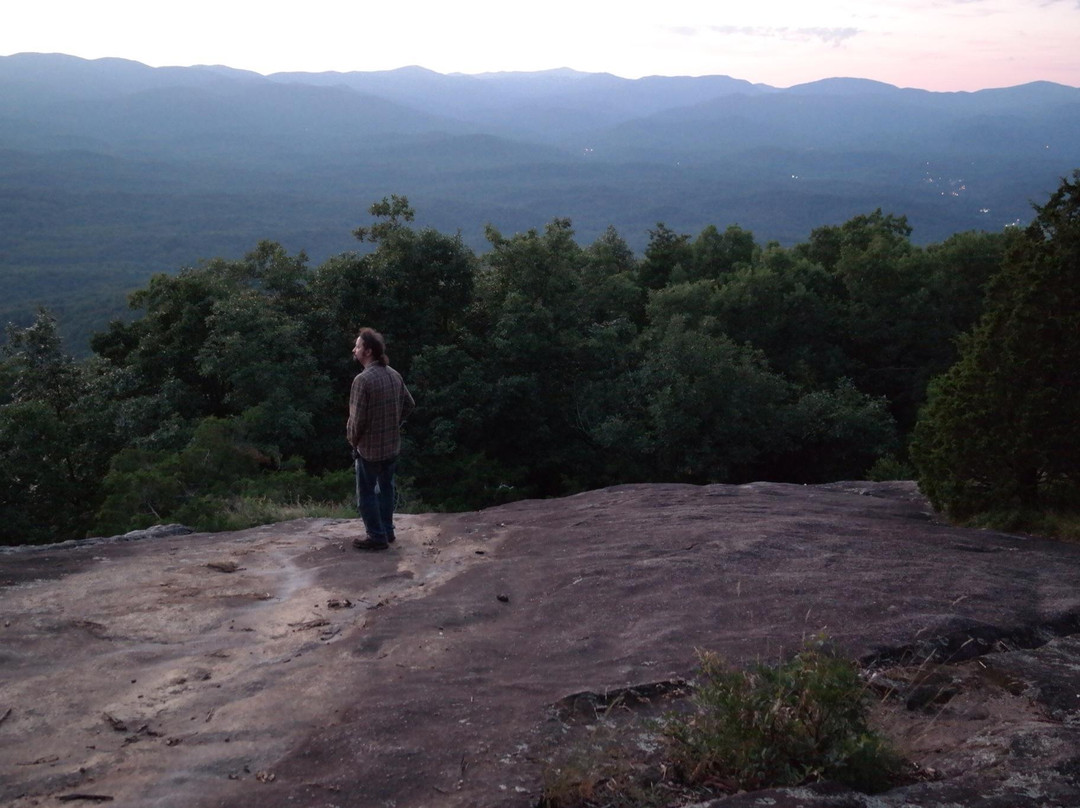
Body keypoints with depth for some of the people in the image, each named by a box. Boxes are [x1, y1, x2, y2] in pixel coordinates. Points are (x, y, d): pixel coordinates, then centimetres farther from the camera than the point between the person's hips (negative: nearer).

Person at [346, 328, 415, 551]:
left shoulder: (363, 379, -23)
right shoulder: (394, 375, -1)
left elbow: (357, 418, -21)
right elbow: (409, 404, 9)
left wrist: (352, 439, -3)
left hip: (370, 448, -7)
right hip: (393, 444, 7)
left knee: (366, 493, 7)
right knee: (386, 487, 21)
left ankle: (377, 537, 13)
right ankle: (387, 530, 32)